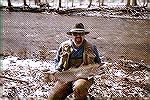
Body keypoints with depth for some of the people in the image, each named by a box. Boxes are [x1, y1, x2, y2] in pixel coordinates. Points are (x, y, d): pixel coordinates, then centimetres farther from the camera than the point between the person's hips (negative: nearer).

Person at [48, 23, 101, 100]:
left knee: (79, 88, -38)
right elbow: (57, 60, 20)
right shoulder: (64, 46, 6)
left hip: (84, 76, -2)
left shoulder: (91, 48, 2)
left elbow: (98, 63, 14)